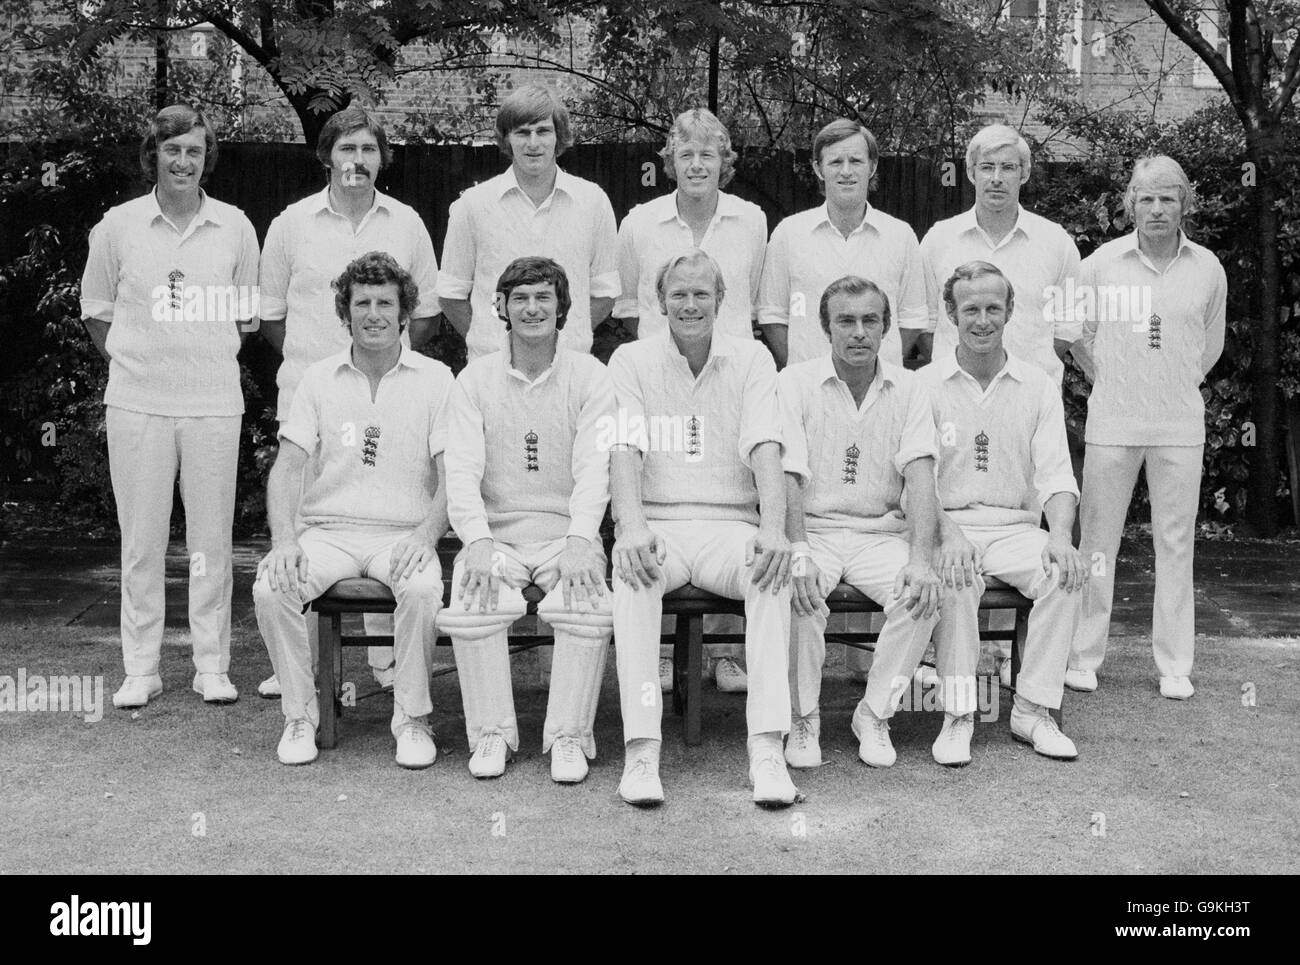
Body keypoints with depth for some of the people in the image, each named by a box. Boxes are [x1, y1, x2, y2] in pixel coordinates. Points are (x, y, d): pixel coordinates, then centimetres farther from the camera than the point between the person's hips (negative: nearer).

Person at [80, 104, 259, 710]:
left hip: (213, 401, 0)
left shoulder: (235, 227, 4)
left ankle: (212, 665, 14)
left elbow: (248, 314, 13)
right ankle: (140, 669, 13)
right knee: (140, 538, 4)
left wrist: (209, 355, 5)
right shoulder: (118, 226, 3)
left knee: (211, 537, 4)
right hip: (137, 402, 0)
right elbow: (96, 310, 12)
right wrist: (129, 358, 4)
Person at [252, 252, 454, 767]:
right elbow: (286, 467, 3)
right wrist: (283, 541, -14)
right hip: (328, 529, 2)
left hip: (403, 533, -2)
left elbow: (452, 474, -1)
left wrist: (426, 535, -19)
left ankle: (413, 718, -13)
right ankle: (299, 714, -6)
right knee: (269, 588, -26)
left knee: (423, 589, -34)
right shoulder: (319, 378, 9)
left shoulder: (435, 379, 5)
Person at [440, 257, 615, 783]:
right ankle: (492, 732, -10)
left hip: (567, 533, -1)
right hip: (495, 533, 1)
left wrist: (579, 541, -24)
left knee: (587, 607, -30)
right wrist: (479, 542, -20)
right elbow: (461, 469, -2)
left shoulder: (589, 376, 4)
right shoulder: (475, 378, 7)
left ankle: (569, 735, -13)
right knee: (471, 605, -28)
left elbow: (594, 468, -6)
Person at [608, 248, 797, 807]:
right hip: (657, 524, 0)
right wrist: (631, 527, -25)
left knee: (773, 572, -32)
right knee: (632, 574, -34)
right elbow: (624, 450, -5)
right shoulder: (631, 361, 9)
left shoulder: (751, 360, 11)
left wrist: (773, 530, -21)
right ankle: (641, 751, -36)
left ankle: (767, 750, -35)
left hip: (730, 525, 1)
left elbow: (765, 450, -3)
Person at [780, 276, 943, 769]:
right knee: (798, 594, -32)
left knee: (923, 595, -26)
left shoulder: (906, 389, 5)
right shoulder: (795, 382, -1)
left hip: (882, 533, 2)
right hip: (813, 528, -2)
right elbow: (788, 476, -11)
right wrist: (799, 556, -26)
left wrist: (921, 560, -22)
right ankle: (803, 718, -8)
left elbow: (920, 477, -7)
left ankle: (875, 713, -4)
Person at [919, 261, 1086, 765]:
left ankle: (1033, 709, -16)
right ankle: (957, 715, -24)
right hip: (947, 526, -2)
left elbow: (1056, 475, 1)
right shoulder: (925, 385, 3)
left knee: (1066, 572, -27)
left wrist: (1060, 536, -19)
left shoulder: (1037, 387, 9)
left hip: (1015, 529, 2)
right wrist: (948, 534, -26)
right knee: (955, 580, -34)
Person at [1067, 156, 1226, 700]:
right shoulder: (1102, 263, -2)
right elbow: (1079, 335, 10)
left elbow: (1211, 347, 17)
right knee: (1098, 540, 2)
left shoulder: (1208, 269, 3)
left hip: (1180, 425, 1)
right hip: (1112, 423, -1)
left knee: (1176, 543, 5)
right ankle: (1084, 658, 12)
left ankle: (1175, 666, 13)